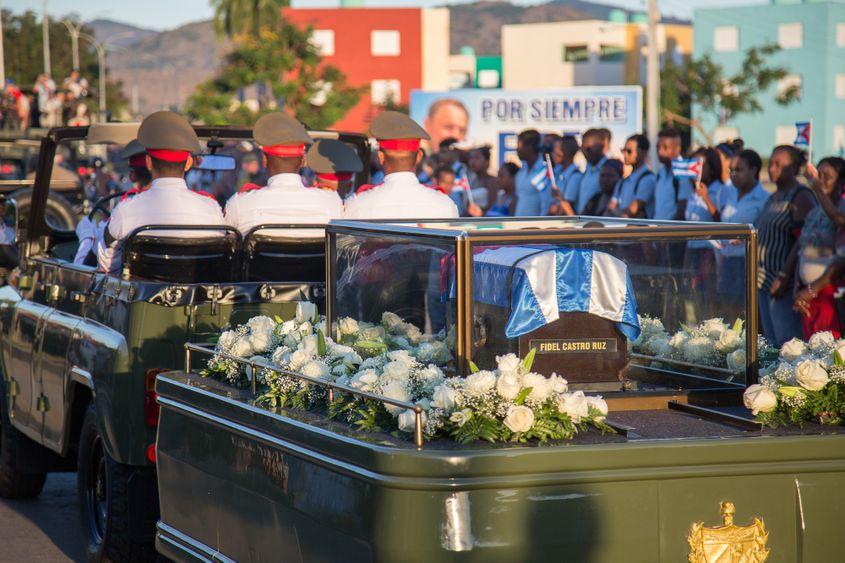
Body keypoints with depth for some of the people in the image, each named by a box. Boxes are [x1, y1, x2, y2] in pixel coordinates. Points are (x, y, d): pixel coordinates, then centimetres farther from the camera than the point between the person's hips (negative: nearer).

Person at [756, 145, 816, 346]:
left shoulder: (800, 197, -11)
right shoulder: (775, 197, 18)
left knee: (786, 343, -10)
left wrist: (783, 276, -23)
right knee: (770, 342, 11)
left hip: (785, 284, -9)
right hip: (764, 281, 10)